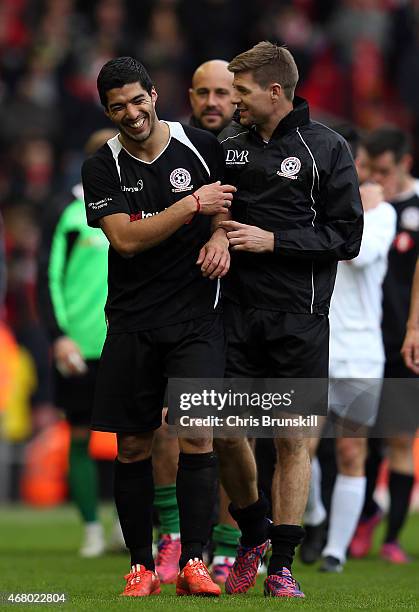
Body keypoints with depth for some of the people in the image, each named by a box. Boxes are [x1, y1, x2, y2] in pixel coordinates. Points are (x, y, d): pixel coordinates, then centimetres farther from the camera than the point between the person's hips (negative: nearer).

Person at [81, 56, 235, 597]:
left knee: (197, 431, -13)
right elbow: (125, 239, -10)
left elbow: (229, 205, 14)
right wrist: (192, 206, -15)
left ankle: (193, 563, -9)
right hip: (132, 322, 1)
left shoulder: (201, 146, 3)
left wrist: (221, 236, -8)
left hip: (196, 316, -1)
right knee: (132, 446, 2)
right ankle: (141, 566, 12)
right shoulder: (103, 168, 2)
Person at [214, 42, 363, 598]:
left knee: (292, 439, -1)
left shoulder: (326, 149, -1)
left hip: (299, 317, -3)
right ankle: (252, 536, 25)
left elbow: (347, 237, -4)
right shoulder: (228, 146, 10)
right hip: (237, 311, 3)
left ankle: (281, 564, 7)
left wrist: (273, 241, -12)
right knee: (225, 431, 1)